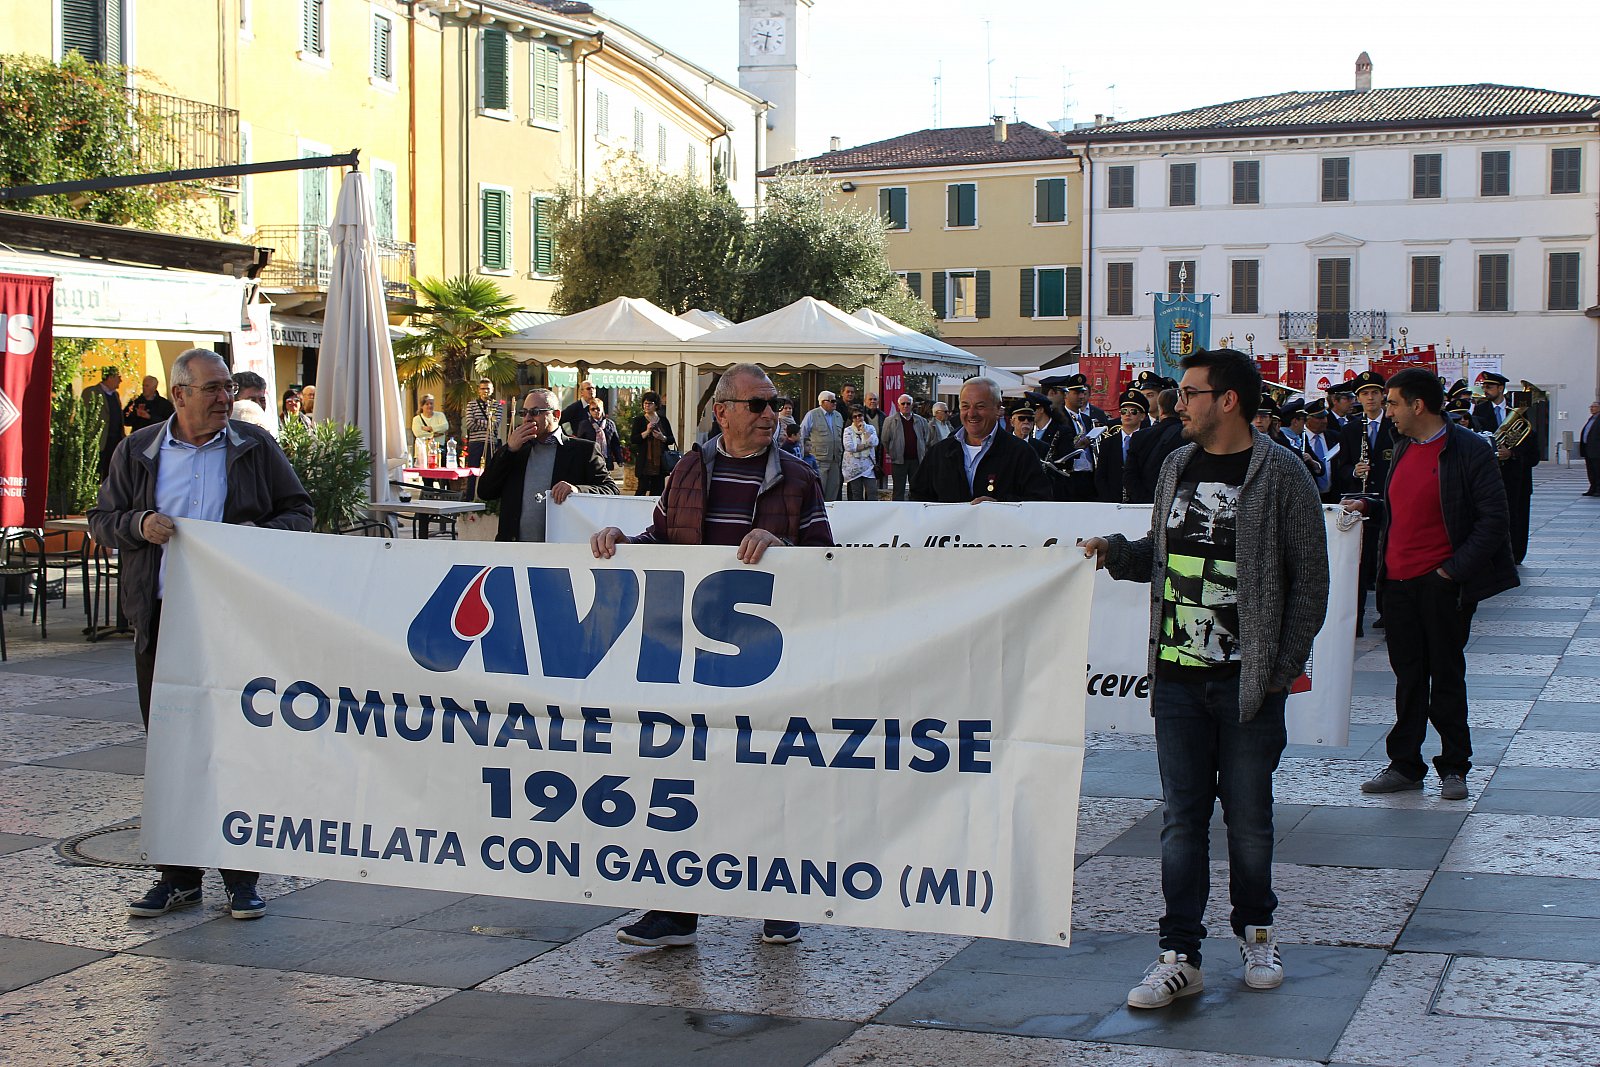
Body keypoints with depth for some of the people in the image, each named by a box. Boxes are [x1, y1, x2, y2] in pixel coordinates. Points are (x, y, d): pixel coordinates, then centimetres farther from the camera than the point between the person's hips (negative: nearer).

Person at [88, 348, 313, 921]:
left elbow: (298, 511, 9)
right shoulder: (138, 451, 8)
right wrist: (138, 525, -9)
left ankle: (241, 877, 10)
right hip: (162, 620, 2)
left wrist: (261, 534, -11)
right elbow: (101, 519, 13)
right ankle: (178, 875, 17)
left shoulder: (256, 448, 4)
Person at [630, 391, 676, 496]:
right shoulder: (639, 420, 4)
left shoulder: (663, 420, 11)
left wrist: (662, 438, -9)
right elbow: (632, 440, -4)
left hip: (660, 462, 3)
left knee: (658, 490, 2)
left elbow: (672, 440, 11)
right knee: (642, 488, -9)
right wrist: (647, 432, -15)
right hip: (644, 462, -3)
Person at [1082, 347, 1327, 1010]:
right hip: (1177, 675, 4)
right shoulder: (1177, 466, 12)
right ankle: (1180, 956, 9)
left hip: (1247, 679, -4)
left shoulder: (1281, 474, -5)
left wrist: (1285, 667, -7)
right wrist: (1114, 551, 1)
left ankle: (1256, 931, 28)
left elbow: (1309, 579, -4)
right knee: (1182, 815, 4)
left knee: (1248, 814, 7)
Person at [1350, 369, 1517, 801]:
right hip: (1399, 581, 6)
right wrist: (1369, 506, 7)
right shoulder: (1403, 447, 13)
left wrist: (1453, 570, -15)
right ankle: (1405, 765, 17)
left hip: (1441, 583, -6)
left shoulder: (1470, 450, -10)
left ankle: (1453, 766, 15)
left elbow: (1492, 519, -11)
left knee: (1446, 675, 3)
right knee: (1408, 675, 10)